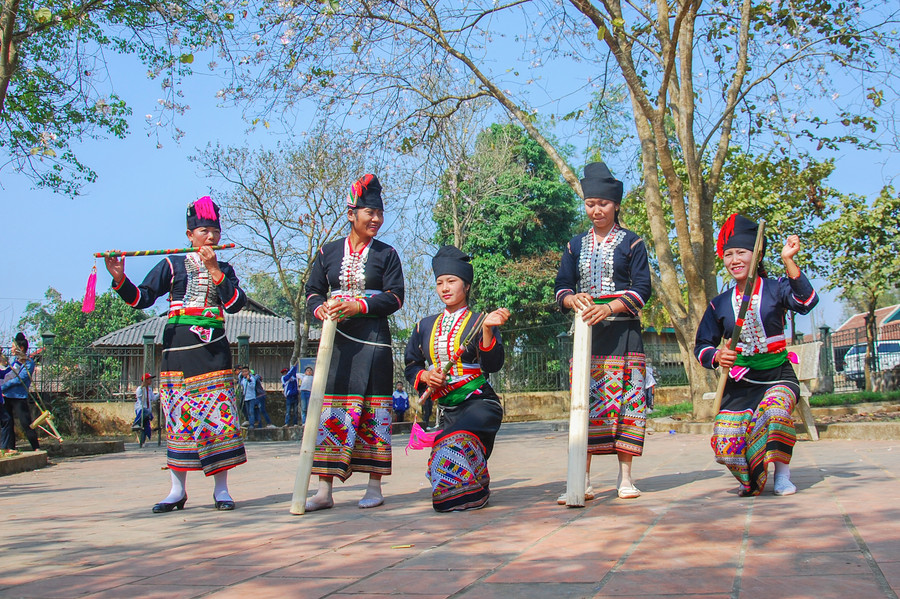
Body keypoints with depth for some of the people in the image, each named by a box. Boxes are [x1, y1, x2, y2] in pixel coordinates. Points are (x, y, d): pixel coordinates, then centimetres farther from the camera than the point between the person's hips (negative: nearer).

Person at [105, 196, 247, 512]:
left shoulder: (224, 270, 14)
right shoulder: (173, 266, 10)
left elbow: (235, 304, -4)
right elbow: (142, 298, 3)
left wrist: (214, 269, -11)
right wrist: (120, 279, -14)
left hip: (213, 348, 0)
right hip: (178, 349, 0)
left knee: (219, 414, -6)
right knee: (179, 417, 0)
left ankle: (221, 489, 0)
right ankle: (177, 491, 7)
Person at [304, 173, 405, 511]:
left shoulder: (386, 254, 6)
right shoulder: (328, 252, 10)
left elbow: (395, 297, -2)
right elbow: (313, 290, 11)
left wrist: (358, 306, -16)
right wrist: (320, 308, -12)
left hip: (373, 340, -1)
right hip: (337, 340, 2)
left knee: (373, 408, -2)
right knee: (330, 407, -3)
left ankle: (374, 486, 6)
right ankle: (324, 490, -3)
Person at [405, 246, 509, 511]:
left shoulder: (479, 322, 3)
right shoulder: (426, 326, 16)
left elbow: (493, 365, -10)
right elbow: (411, 367, 18)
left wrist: (488, 329, -24)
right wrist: (425, 376, -4)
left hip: (479, 403, -5)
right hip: (445, 409, 5)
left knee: (456, 448, -29)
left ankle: (474, 493, -5)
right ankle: (476, 489, 18)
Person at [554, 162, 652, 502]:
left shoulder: (631, 242, 5)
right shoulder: (576, 246, 15)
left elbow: (642, 289, -4)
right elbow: (561, 287, 9)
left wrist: (608, 307, -18)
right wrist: (574, 300, -15)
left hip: (623, 331, -2)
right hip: (586, 333, 2)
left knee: (625, 397, -5)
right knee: (586, 399, -3)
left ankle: (625, 477, 3)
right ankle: (583, 481, -4)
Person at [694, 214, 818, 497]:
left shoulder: (776, 289, 0)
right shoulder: (719, 304, 9)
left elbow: (806, 302, -21)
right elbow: (702, 345, 13)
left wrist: (788, 261, -29)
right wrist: (717, 356, -11)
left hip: (777, 374, -2)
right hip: (739, 380, 3)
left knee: (775, 409, -37)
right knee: (726, 441, -21)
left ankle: (782, 474, -11)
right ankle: (752, 476, 15)